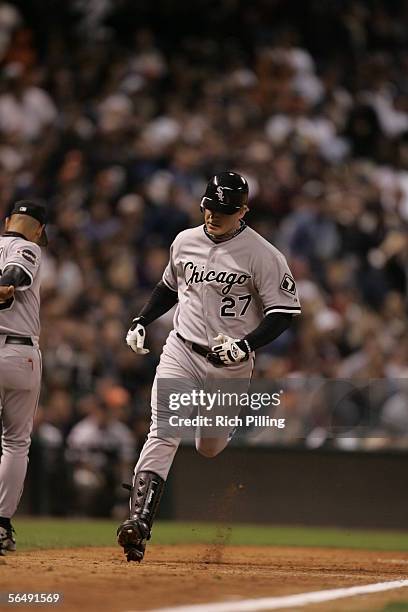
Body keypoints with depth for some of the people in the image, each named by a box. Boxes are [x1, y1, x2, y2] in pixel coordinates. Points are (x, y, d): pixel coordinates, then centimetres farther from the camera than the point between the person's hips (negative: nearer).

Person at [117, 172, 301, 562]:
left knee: (209, 448, 11)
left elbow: (283, 312, -11)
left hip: (231, 365, -2)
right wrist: (141, 321, 10)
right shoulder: (185, 242, 5)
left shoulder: (263, 255, -11)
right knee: (163, 435, -16)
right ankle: (139, 522, -26)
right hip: (181, 352, 2)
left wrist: (247, 344, -24)